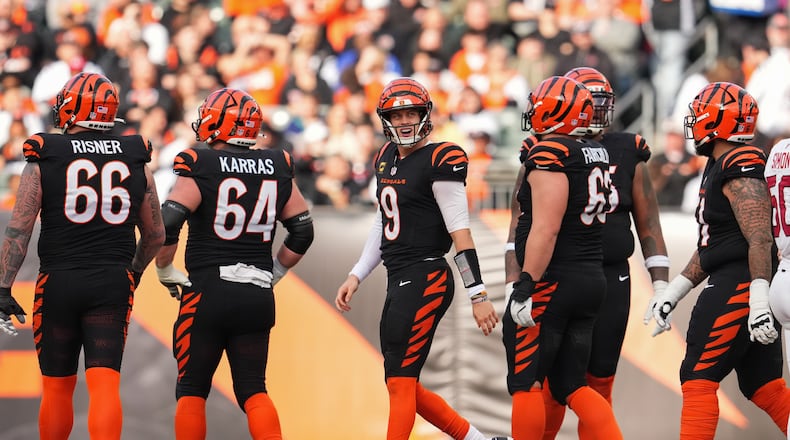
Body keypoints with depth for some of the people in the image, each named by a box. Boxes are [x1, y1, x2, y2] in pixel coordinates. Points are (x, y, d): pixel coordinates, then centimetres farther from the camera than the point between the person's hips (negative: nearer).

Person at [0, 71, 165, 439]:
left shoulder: (44, 158, -3)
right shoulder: (135, 160, 6)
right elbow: (156, 235, 13)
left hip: (58, 283, -1)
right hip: (114, 284, 1)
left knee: (57, 386, 12)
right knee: (105, 384, -5)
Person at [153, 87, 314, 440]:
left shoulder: (200, 167, -9)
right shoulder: (277, 168, 6)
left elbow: (166, 226, -16)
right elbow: (303, 232, 12)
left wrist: (165, 271, 0)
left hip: (208, 292, -4)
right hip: (258, 296, 4)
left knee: (192, 389, 9)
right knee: (253, 390, 9)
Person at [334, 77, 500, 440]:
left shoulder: (439, 160, -12)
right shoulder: (387, 159, 12)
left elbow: (459, 231, -15)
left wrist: (478, 295, -16)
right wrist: (356, 276, 20)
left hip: (425, 280, -9)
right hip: (399, 282, 9)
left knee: (400, 384, -8)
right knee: (403, 386, 12)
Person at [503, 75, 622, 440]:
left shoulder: (549, 155, -15)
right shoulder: (596, 154, 11)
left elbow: (546, 229, -22)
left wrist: (525, 286, -22)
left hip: (552, 283, -9)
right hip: (592, 280, 9)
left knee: (525, 382, 1)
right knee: (571, 386, 11)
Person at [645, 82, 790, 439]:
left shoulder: (740, 172, -14)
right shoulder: (718, 168, 17)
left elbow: (760, 240, -23)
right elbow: (711, 245, 23)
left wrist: (759, 301, -29)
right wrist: (672, 292, 23)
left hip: (738, 287, -10)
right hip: (729, 281, 10)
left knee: (698, 379, -8)